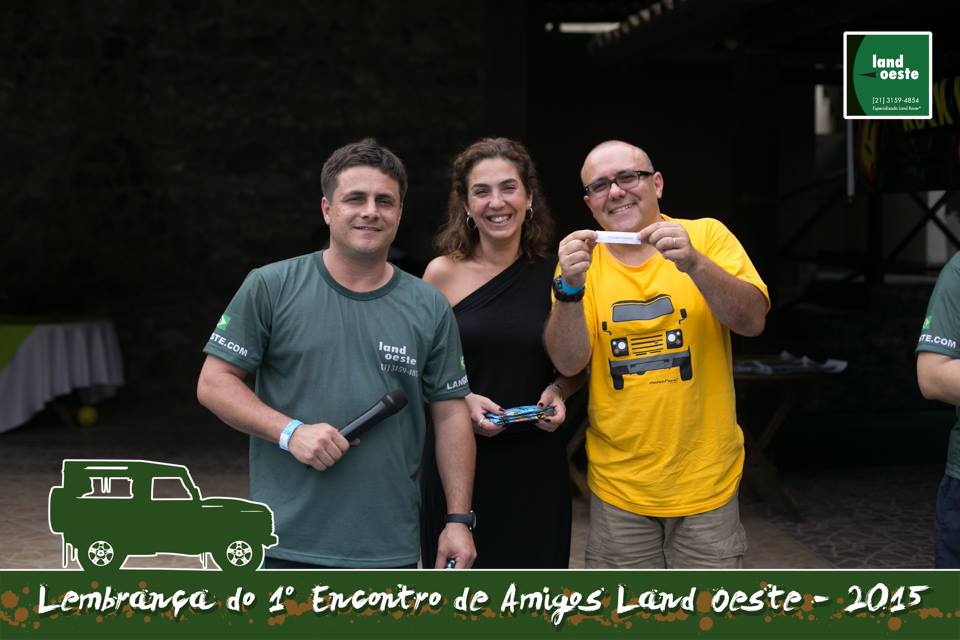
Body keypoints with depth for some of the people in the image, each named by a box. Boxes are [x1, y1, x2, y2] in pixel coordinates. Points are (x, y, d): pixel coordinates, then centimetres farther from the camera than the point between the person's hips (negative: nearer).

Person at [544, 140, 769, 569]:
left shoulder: (706, 235, -2)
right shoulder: (582, 260, 1)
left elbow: (753, 320, -14)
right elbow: (568, 362, -9)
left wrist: (694, 264, -29)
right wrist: (570, 288, -25)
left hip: (706, 480, -1)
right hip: (618, 486, 1)